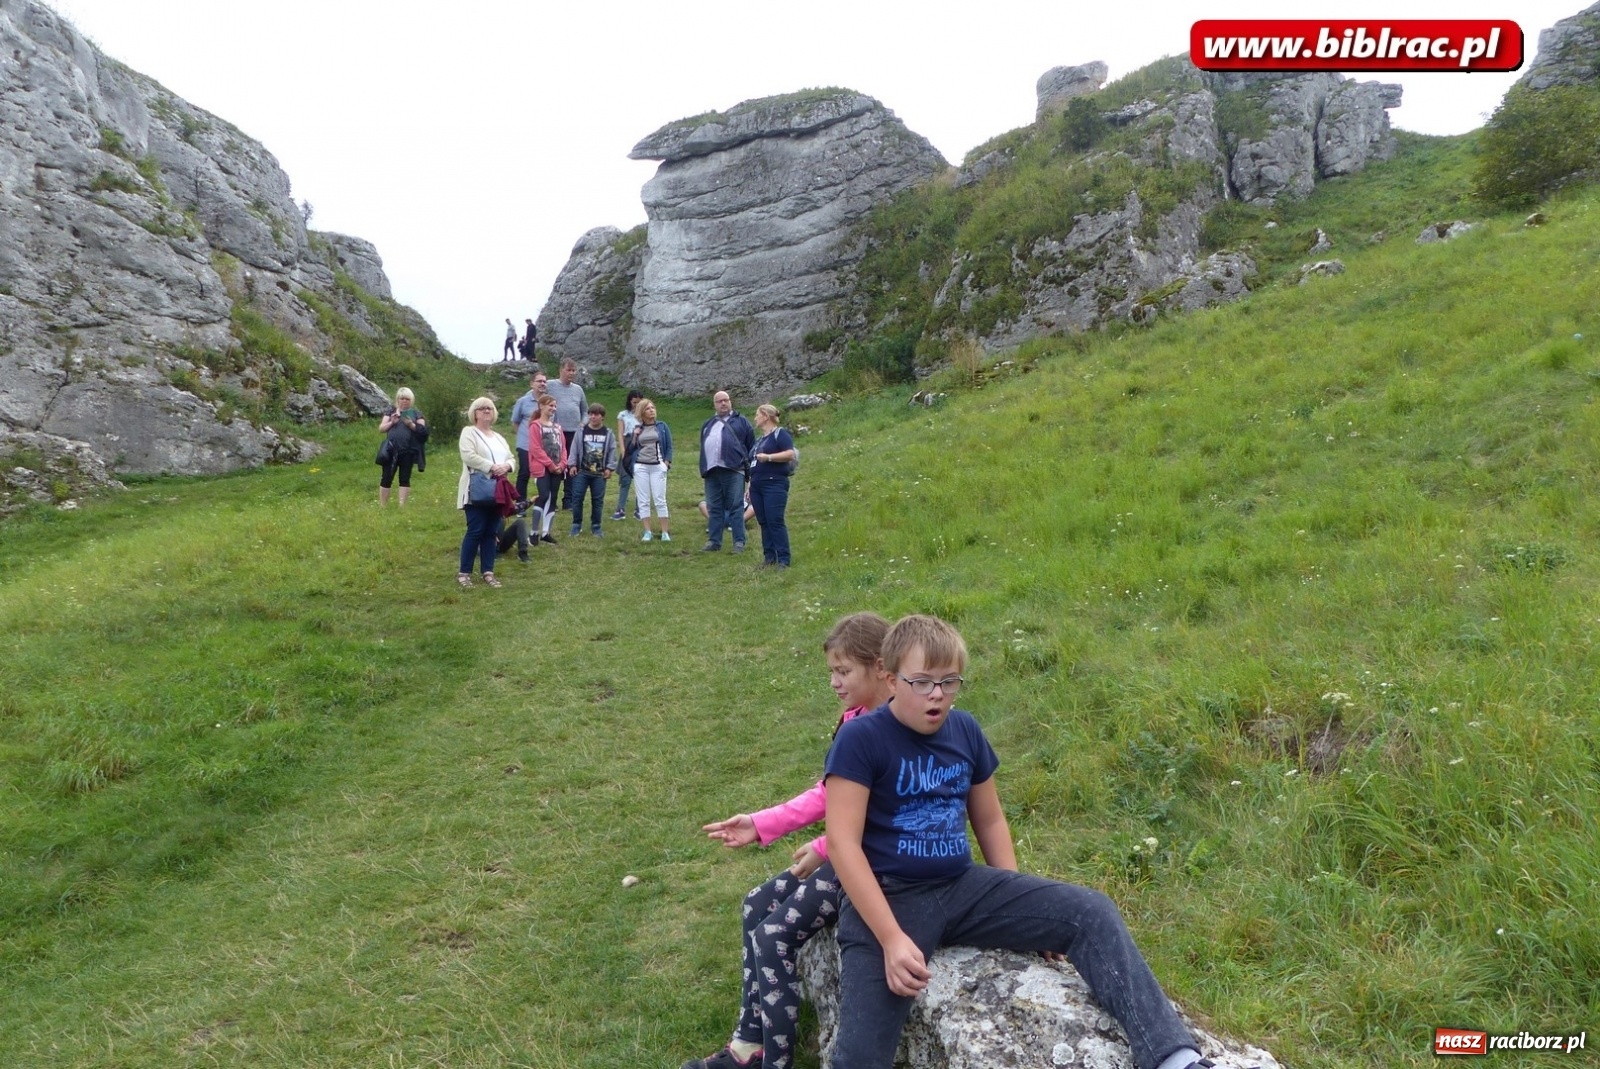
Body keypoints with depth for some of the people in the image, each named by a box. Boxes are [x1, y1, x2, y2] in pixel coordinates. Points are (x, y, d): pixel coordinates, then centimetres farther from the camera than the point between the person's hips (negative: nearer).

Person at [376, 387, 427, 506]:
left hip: (408, 451, -1)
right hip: (391, 451, 1)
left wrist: (411, 425, -16)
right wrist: (391, 422, -11)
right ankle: (382, 506, 7)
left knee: (405, 479, 1)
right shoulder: (391, 411, 12)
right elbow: (381, 428, 6)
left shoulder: (416, 414, 8)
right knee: (387, 478, 1)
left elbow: (423, 430, 0)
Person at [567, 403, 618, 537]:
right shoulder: (581, 431, 1)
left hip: (600, 474, 0)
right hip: (581, 472, 0)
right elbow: (574, 449, 2)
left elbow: (612, 451, 4)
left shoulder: (608, 433, 2)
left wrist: (610, 468, -2)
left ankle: (595, 527, 16)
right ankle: (577, 525, 11)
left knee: (598, 500, 5)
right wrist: (572, 465, -4)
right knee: (577, 498, -1)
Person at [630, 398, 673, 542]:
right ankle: (647, 532, 6)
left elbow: (669, 447, 5)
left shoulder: (662, 427, 6)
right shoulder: (637, 429, 9)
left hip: (657, 467, -2)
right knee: (643, 501, 2)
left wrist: (666, 463, -6)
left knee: (660, 500, -2)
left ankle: (665, 532, 2)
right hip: (640, 467, 2)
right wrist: (634, 436, -4)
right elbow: (630, 450, 9)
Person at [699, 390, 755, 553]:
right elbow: (703, 448, 24)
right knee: (714, 509, 7)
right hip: (711, 472, 4)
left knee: (735, 508, -5)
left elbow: (752, 446, 8)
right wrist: (703, 469, 14)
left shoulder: (741, 422, 10)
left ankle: (739, 542, -3)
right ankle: (714, 541, 12)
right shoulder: (708, 425, 24)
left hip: (733, 471, -4)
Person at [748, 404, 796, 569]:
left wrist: (768, 457, -21)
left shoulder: (779, 434, -3)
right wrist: (750, 486, 22)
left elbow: (790, 454, -17)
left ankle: (783, 560, -11)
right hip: (757, 486, 9)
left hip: (774, 485, -9)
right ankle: (769, 557, 10)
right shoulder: (760, 439, 23)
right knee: (764, 523, 6)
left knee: (775, 522, -12)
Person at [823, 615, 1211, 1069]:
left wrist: (1022, 910, 10)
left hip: (963, 886, 5)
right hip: (887, 896, -5)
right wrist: (891, 938, -23)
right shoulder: (861, 739, -12)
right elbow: (843, 843, -16)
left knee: (1091, 912, -10)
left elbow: (990, 821, 17)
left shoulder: (965, 731, 6)